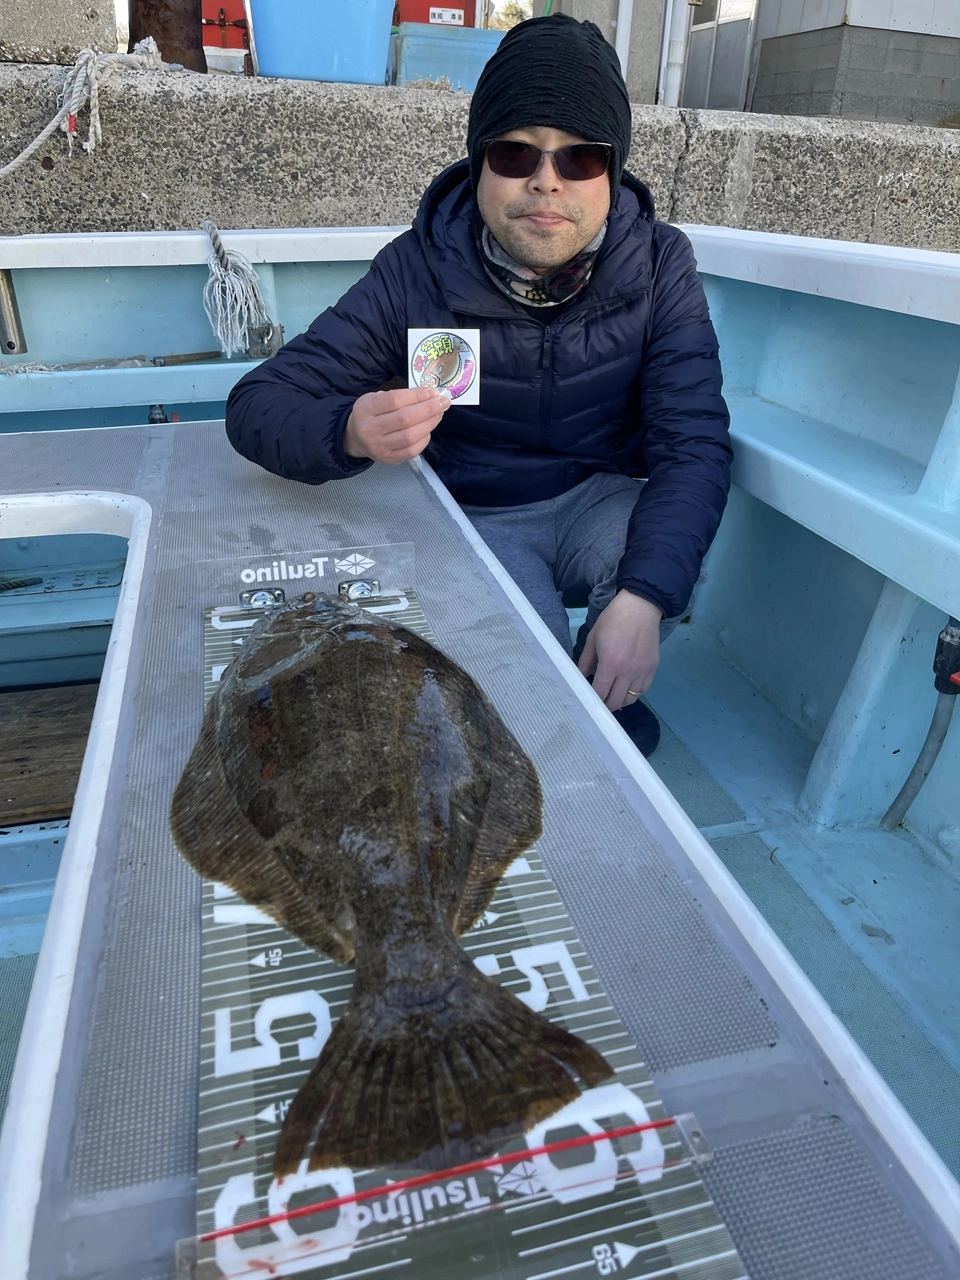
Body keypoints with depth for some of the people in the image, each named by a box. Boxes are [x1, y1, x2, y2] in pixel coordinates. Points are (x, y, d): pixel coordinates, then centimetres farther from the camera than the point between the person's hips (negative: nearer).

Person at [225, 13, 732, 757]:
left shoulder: (658, 266, -11)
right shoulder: (419, 271, -15)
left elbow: (694, 440, -20)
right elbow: (258, 404, -17)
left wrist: (642, 599, -37)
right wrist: (351, 432, -42)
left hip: (603, 501, 2)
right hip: (476, 519, -1)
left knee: (680, 534, -30)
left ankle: (605, 695, 1)